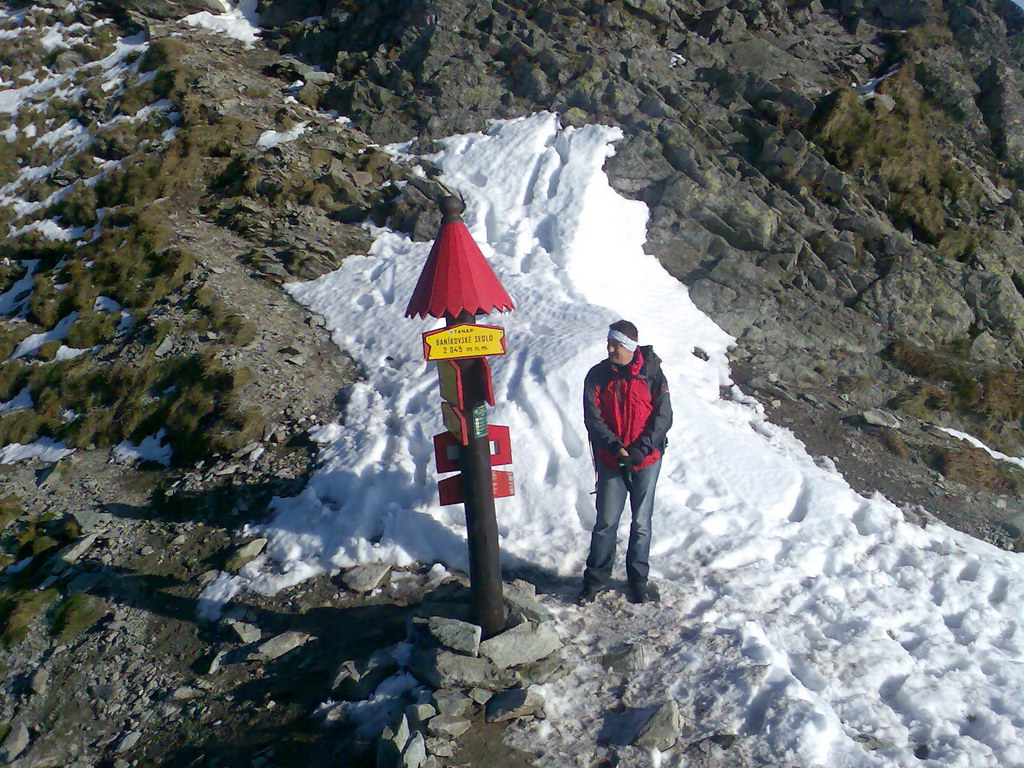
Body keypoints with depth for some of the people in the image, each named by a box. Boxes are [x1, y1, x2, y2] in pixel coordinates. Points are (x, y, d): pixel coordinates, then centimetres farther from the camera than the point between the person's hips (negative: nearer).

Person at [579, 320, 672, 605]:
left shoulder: (651, 373, -5)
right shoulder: (597, 376, -2)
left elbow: (663, 416, -6)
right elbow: (592, 419, -6)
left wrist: (640, 449, -16)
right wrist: (616, 448, -19)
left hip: (646, 461, 0)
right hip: (611, 462, 0)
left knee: (641, 523, 9)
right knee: (605, 523, 4)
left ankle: (638, 579, 23)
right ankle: (595, 578, 19)